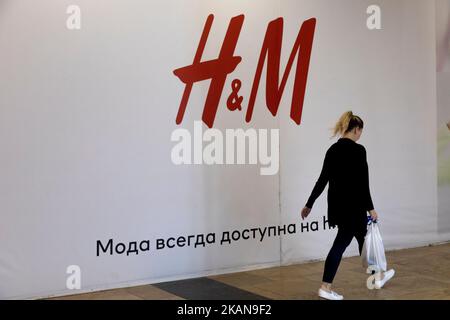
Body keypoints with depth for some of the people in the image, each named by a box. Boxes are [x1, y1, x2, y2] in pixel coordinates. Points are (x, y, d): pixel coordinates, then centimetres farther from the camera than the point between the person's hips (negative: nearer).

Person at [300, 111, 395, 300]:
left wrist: (309, 204, 10)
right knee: (341, 244, 3)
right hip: (352, 204, -8)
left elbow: (323, 180, 6)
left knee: (362, 237, 20)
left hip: (336, 203, 8)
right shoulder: (358, 150, -16)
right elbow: (362, 182, -18)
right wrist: (370, 208, -11)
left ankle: (378, 277, 32)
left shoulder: (332, 149, 6)